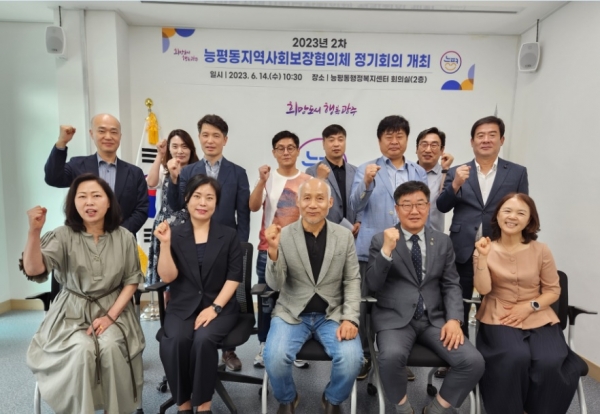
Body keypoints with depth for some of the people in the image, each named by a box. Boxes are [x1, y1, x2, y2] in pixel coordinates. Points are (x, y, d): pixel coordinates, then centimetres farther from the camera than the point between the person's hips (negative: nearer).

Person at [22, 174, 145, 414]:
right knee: (82, 350, -28)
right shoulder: (63, 236, -6)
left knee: (111, 348, -27)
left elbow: (132, 279, 1)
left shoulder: (124, 237, -2)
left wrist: (111, 316, -10)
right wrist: (34, 232, -36)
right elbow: (33, 270, -20)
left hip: (113, 309, 1)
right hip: (73, 312, 0)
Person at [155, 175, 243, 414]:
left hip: (220, 306, -1)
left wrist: (215, 307, -14)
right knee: (175, 341, -27)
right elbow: (167, 277, -3)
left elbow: (234, 277, -2)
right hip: (182, 307, 1)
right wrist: (165, 243, -15)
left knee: (203, 339, -29)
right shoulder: (175, 235, 5)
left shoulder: (229, 236, 5)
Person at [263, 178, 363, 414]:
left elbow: (352, 281, 2)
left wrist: (350, 318, -11)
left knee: (351, 359, -22)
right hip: (292, 313, -1)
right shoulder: (283, 236, -6)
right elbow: (275, 285, -9)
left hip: (332, 314, 1)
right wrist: (273, 252, -27)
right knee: (275, 357, -24)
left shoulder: (345, 236, -1)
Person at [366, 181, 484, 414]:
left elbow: (451, 285, 9)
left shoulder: (443, 242, 11)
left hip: (434, 319, 3)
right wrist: (386, 250, -20)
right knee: (392, 356, -32)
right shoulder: (380, 240, 1)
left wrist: (454, 319, -8)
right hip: (395, 318, -3)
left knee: (473, 362, -17)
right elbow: (373, 285, -6)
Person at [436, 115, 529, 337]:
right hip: (463, 252, 0)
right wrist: (456, 184, -18)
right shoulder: (456, 172, 7)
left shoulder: (518, 172, 6)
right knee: (459, 309, 10)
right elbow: (442, 207, -1)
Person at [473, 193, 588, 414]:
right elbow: (483, 289, -10)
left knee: (548, 362, -25)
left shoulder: (541, 251, 1)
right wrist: (483, 257, -22)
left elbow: (553, 290, 5)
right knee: (516, 357, -29)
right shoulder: (485, 249, -1)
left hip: (538, 318, 2)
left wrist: (529, 306, -11)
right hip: (499, 318, -1)